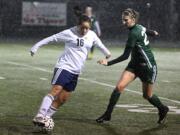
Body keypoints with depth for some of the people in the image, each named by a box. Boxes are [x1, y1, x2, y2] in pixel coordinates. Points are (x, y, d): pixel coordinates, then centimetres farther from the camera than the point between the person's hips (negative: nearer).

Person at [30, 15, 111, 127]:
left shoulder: (92, 36, 8)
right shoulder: (69, 33, -8)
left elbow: (99, 44, 28)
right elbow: (51, 39, -5)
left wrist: (107, 53, 43)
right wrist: (36, 46, -6)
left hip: (75, 72, 6)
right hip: (64, 67, -6)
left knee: (63, 99, 2)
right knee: (55, 91, -22)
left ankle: (45, 118, 8)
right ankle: (39, 117, -26)